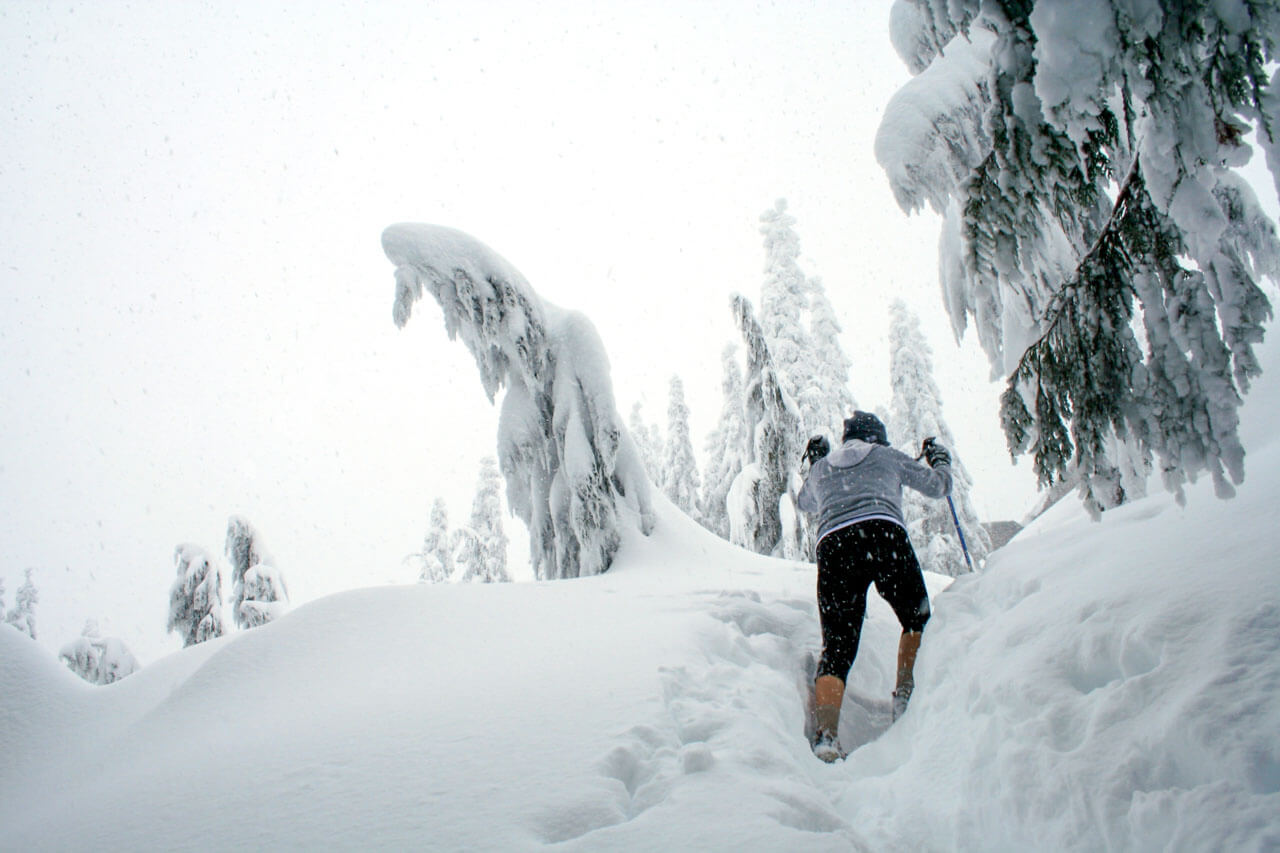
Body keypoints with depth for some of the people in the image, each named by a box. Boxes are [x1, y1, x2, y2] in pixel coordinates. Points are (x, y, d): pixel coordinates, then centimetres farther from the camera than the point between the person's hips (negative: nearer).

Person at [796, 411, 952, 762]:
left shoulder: (820, 468, 29)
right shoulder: (887, 456, 22)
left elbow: (804, 503, 49)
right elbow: (938, 486, 29)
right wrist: (940, 458, 50)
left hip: (832, 544, 2)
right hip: (883, 533, -2)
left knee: (837, 645, 0)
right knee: (917, 619, 19)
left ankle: (826, 734, -18)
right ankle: (906, 695, 2)